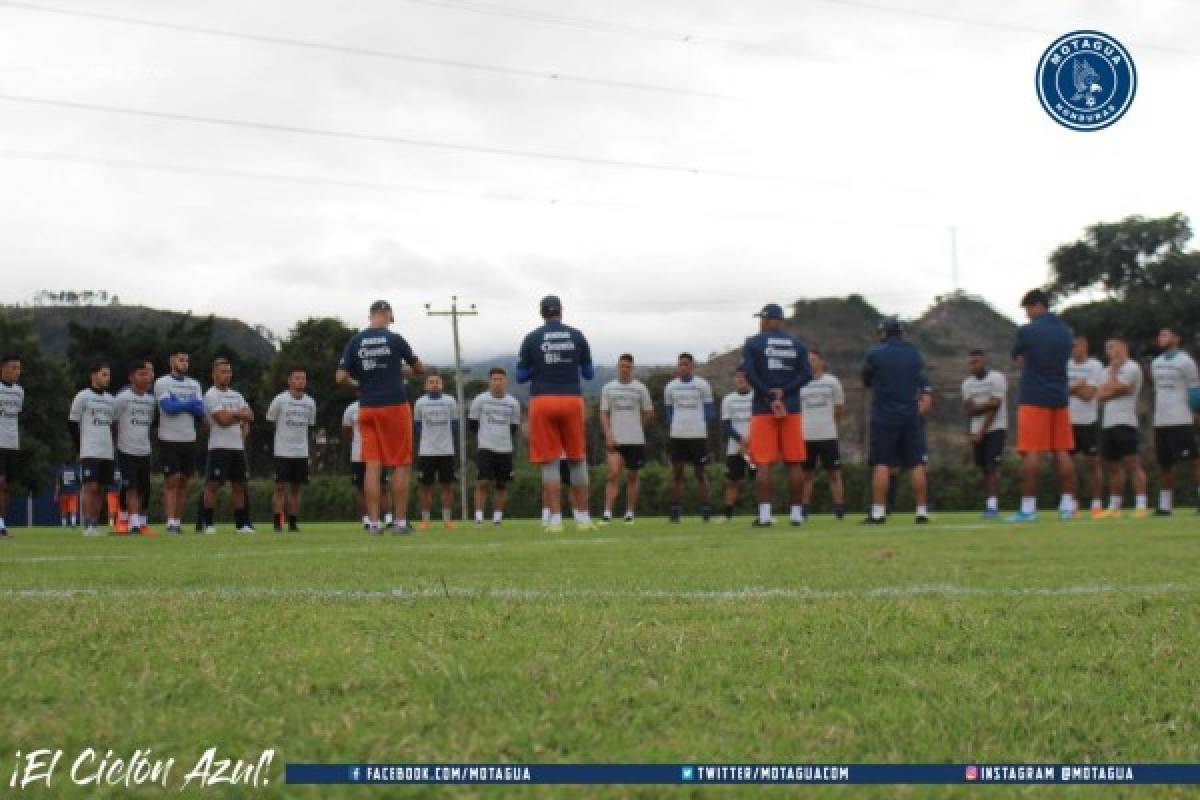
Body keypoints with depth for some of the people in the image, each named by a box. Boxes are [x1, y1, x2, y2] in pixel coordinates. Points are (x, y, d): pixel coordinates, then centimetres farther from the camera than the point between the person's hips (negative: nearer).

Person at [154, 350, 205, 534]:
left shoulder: (194, 385, 14)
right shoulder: (162, 383, -1)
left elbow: (200, 410, 1)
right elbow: (168, 407, -16)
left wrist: (178, 404, -10)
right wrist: (190, 404, -3)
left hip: (189, 440, 5)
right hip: (169, 439, -5)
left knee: (184, 482, 6)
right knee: (172, 481, -7)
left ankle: (179, 521, 11)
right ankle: (171, 522, -9)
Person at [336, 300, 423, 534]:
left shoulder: (355, 341, 3)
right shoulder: (394, 339, -4)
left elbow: (341, 378, 0)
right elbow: (419, 369, 9)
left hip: (367, 408, 3)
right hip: (395, 406, -3)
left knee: (373, 465, 3)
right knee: (401, 465, 3)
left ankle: (374, 522, 0)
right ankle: (400, 521, 3)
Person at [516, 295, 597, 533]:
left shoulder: (531, 339, 1)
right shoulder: (577, 336, 5)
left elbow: (521, 376, 3)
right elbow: (589, 373, 10)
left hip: (543, 401, -1)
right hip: (572, 399, 1)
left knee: (550, 462, 0)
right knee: (577, 460, 10)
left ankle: (555, 519, -4)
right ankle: (583, 517, 11)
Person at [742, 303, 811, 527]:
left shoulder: (753, 343, 0)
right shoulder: (797, 344, 10)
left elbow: (749, 374, -11)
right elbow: (806, 374, 0)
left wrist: (769, 396, -11)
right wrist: (783, 392, -7)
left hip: (763, 408, -3)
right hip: (792, 408, 3)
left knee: (764, 462, -3)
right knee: (794, 463, 7)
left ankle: (764, 514, -9)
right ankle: (796, 512, 7)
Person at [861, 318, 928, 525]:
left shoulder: (876, 354, -6)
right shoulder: (914, 354, 6)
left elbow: (866, 381, 8)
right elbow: (923, 385, 13)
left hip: (884, 416, -3)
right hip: (911, 416, 3)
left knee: (881, 464, -2)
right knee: (916, 464, 5)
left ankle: (878, 512, -6)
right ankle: (922, 511, 5)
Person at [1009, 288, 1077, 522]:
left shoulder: (1027, 331, -8)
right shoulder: (1065, 332, 11)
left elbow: (1016, 356, 5)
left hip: (1033, 399, -6)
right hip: (1060, 398, 6)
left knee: (1031, 452, -5)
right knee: (1062, 452, 7)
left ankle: (1028, 507, -8)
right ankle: (1067, 505, 6)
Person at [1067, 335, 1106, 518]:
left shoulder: (1095, 366, -4)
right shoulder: (1065, 365, 9)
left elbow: (1088, 394, -11)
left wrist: (1069, 388, -6)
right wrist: (1078, 386, -6)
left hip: (1088, 422, -4)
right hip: (1067, 421, 4)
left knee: (1092, 464, -1)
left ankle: (1097, 505, 4)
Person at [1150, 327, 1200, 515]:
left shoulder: (1184, 361, -6)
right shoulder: (1156, 363, 16)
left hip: (1181, 421, -8)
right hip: (1160, 422, 8)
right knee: (1164, 464, 9)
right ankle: (1164, 505, 14)